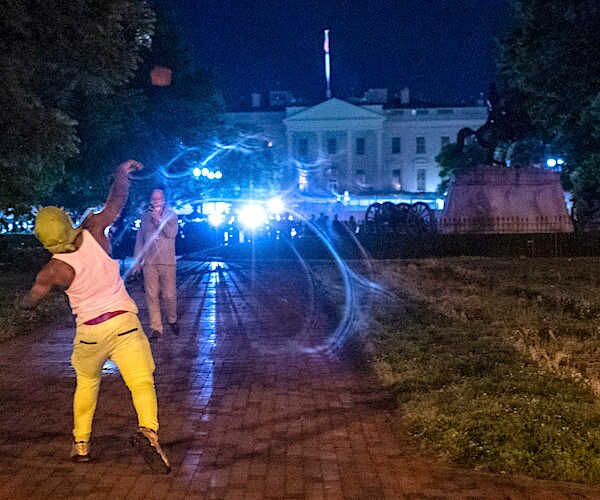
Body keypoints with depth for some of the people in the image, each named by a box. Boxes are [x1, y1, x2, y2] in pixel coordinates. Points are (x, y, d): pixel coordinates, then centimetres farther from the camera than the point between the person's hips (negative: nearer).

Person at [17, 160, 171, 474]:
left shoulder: (54, 270, -9)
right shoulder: (94, 231, -10)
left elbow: (29, 302, 7)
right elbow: (116, 202, 6)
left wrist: (21, 301, 31)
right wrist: (122, 172, 21)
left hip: (89, 332, 1)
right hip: (123, 323, 0)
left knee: (86, 384, 24)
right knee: (142, 383, -8)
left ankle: (80, 445, 27)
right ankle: (147, 431, -33)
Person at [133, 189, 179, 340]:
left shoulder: (171, 214, 6)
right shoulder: (145, 216, 11)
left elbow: (171, 233, -11)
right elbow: (139, 238, 15)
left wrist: (158, 220, -12)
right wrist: (137, 260, 12)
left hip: (167, 261, -2)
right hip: (149, 262, 2)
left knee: (169, 295, -2)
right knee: (151, 296, -3)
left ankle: (172, 320, 24)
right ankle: (156, 328, 2)